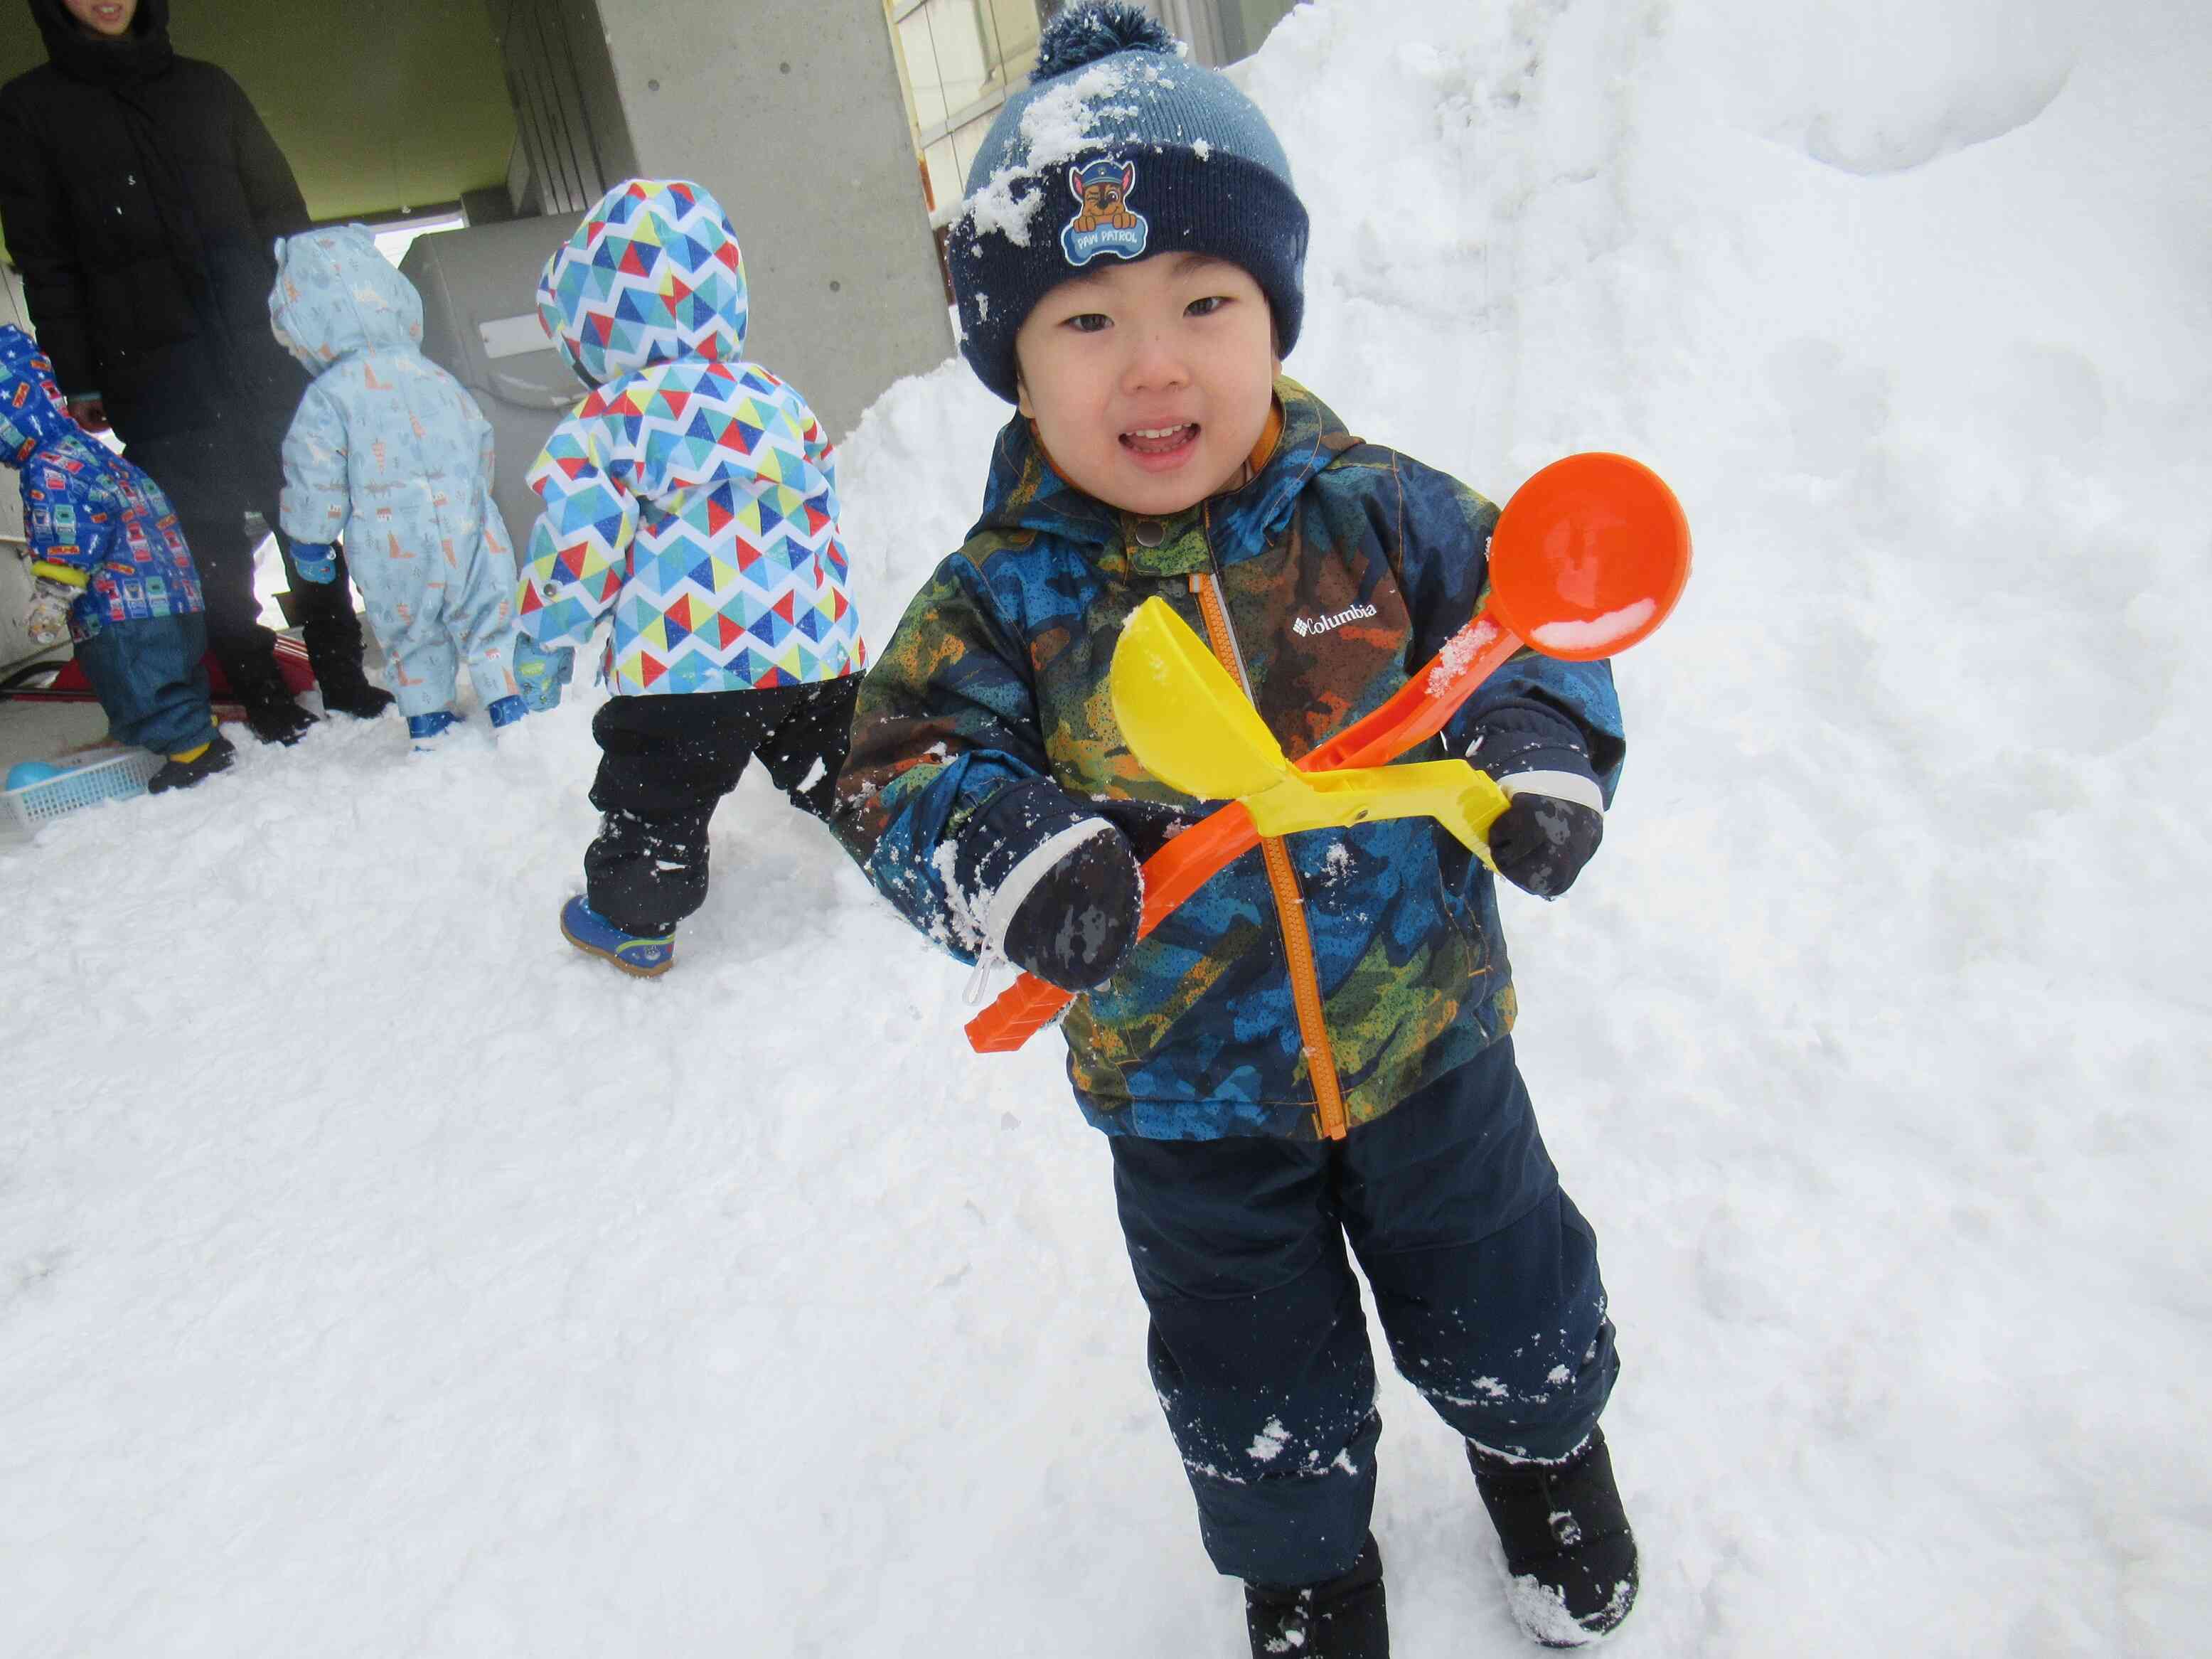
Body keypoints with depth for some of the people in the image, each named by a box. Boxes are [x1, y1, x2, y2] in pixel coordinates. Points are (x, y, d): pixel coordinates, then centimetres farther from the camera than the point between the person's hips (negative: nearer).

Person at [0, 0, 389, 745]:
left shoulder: (207, 88, 15)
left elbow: (282, 213, 14)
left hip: (265, 352, 2)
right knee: (212, 544, -3)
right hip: (152, 372, -2)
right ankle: (268, 706, 1)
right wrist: (79, 383, -2)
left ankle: (344, 682, 10)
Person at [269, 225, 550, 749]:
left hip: (390, 552, -2)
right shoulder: (436, 376, 9)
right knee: (490, 626, 10)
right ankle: (511, 710, 5)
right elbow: (481, 445, 17)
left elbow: (315, 479, -7)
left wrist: (309, 543, 6)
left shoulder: (328, 396, -7)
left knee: (411, 643, 13)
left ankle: (429, 726, 19)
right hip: (468, 526, 3)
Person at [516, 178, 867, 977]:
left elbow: (578, 553, -11)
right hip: (814, 650, 4)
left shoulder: (603, 427, -9)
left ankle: (630, 919, 29)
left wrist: (545, 641, 5)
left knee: (652, 802, 15)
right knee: (834, 773, 23)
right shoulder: (783, 403, 7)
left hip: (680, 671, -4)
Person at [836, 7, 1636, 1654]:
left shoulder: (1378, 515, -12)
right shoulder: (1003, 594, -15)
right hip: (1185, 1096, 0)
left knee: (1503, 1304, 25)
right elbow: (903, 765, -14)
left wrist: (1542, 750, -20)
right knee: (1257, 1388, 21)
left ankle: (1547, 1442, 61)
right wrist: (1005, 851, -34)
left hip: (1422, 1025, 1)